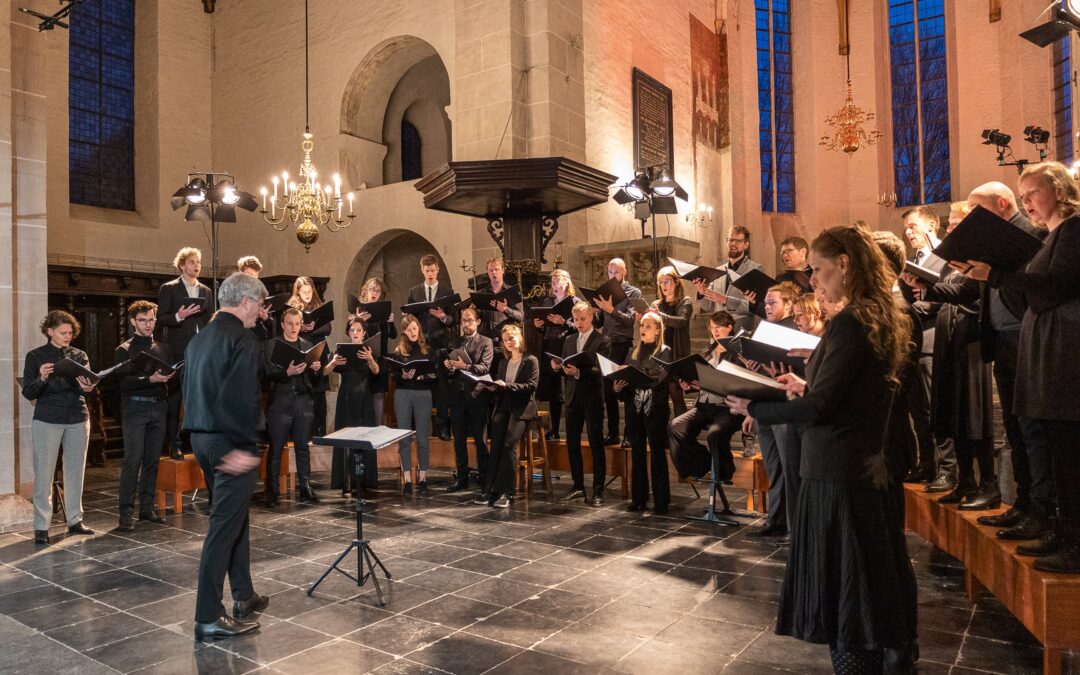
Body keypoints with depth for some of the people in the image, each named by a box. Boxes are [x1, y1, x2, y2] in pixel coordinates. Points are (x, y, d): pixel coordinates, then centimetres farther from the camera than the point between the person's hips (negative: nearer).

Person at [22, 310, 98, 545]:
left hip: (78, 420, 3)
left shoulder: (79, 355, 9)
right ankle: (41, 527, 6)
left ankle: (75, 521, 17)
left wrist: (88, 387, -22)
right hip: (47, 421, -3)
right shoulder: (35, 356, 1)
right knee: (43, 474, -1)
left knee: (75, 472, 8)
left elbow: (88, 384, 2)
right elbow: (29, 394, -3)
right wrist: (41, 378, -23)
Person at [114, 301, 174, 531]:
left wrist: (168, 377, -11)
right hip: (135, 408, -4)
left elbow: (172, 375, 11)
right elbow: (124, 381, -8)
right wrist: (150, 379, -22)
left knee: (152, 460, 7)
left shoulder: (163, 348, 15)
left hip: (158, 407, 4)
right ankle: (126, 512, -3)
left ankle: (147, 507, 15)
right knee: (132, 460, -7)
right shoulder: (124, 349, 3)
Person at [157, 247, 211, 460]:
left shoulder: (205, 290, 14)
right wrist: (178, 317, -22)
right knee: (174, 399, 1)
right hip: (178, 352, -4)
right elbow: (161, 318, -4)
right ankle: (174, 446, 8)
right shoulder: (169, 288, 0)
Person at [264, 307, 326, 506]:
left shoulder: (308, 346, 12)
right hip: (280, 403, -3)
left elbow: (315, 380, 11)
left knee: (303, 446, 7)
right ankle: (272, 491, 9)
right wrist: (288, 372, -28)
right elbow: (270, 373, -10)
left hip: (304, 402, 3)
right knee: (276, 448, 2)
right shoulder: (273, 345, 1)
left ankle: (305, 488, 14)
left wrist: (317, 369, -11)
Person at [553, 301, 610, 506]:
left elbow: (601, 371, -15)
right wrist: (557, 367, -8)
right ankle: (578, 486, 22)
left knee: (596, 445, 0)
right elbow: (565, 369, 14)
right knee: (572, 444, 10)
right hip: (572, 397, 6)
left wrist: (579, 372, -28)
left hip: (592, 398, -6)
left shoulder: (601, 342, -5)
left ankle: (598, 491, 7)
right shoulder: (569, 340, 14)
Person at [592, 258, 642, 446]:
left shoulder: (633, 293, 0)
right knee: (608, 391, 8)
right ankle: (613, 434, 18)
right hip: (607, 346, 5)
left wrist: (611, 310, -28)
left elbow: (630, 319, -14)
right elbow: (599, 322, 14)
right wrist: (593, 312, -7)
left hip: (625, 346, -5)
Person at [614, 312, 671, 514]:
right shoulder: (633, 352, 16)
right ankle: (638, 498, 16)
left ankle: (661, 501, 4)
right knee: (637, 453, 8)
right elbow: (625, 376, 12)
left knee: (657, 453, -2)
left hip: (655, 408, -5)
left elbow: (659, 377, -15)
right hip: (634, 407, 5)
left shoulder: (665, 351, 1)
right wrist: (619, 387, -10)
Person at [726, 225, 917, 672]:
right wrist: (808, 386, 16)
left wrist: (753, 408, -13)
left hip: (836, 476, -9)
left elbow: (819, 407, -22)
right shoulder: (884, 320, 10)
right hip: (868, 468, 9)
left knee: (841, 592, 2)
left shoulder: (850, 322, -18)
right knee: (869, 588, 19)